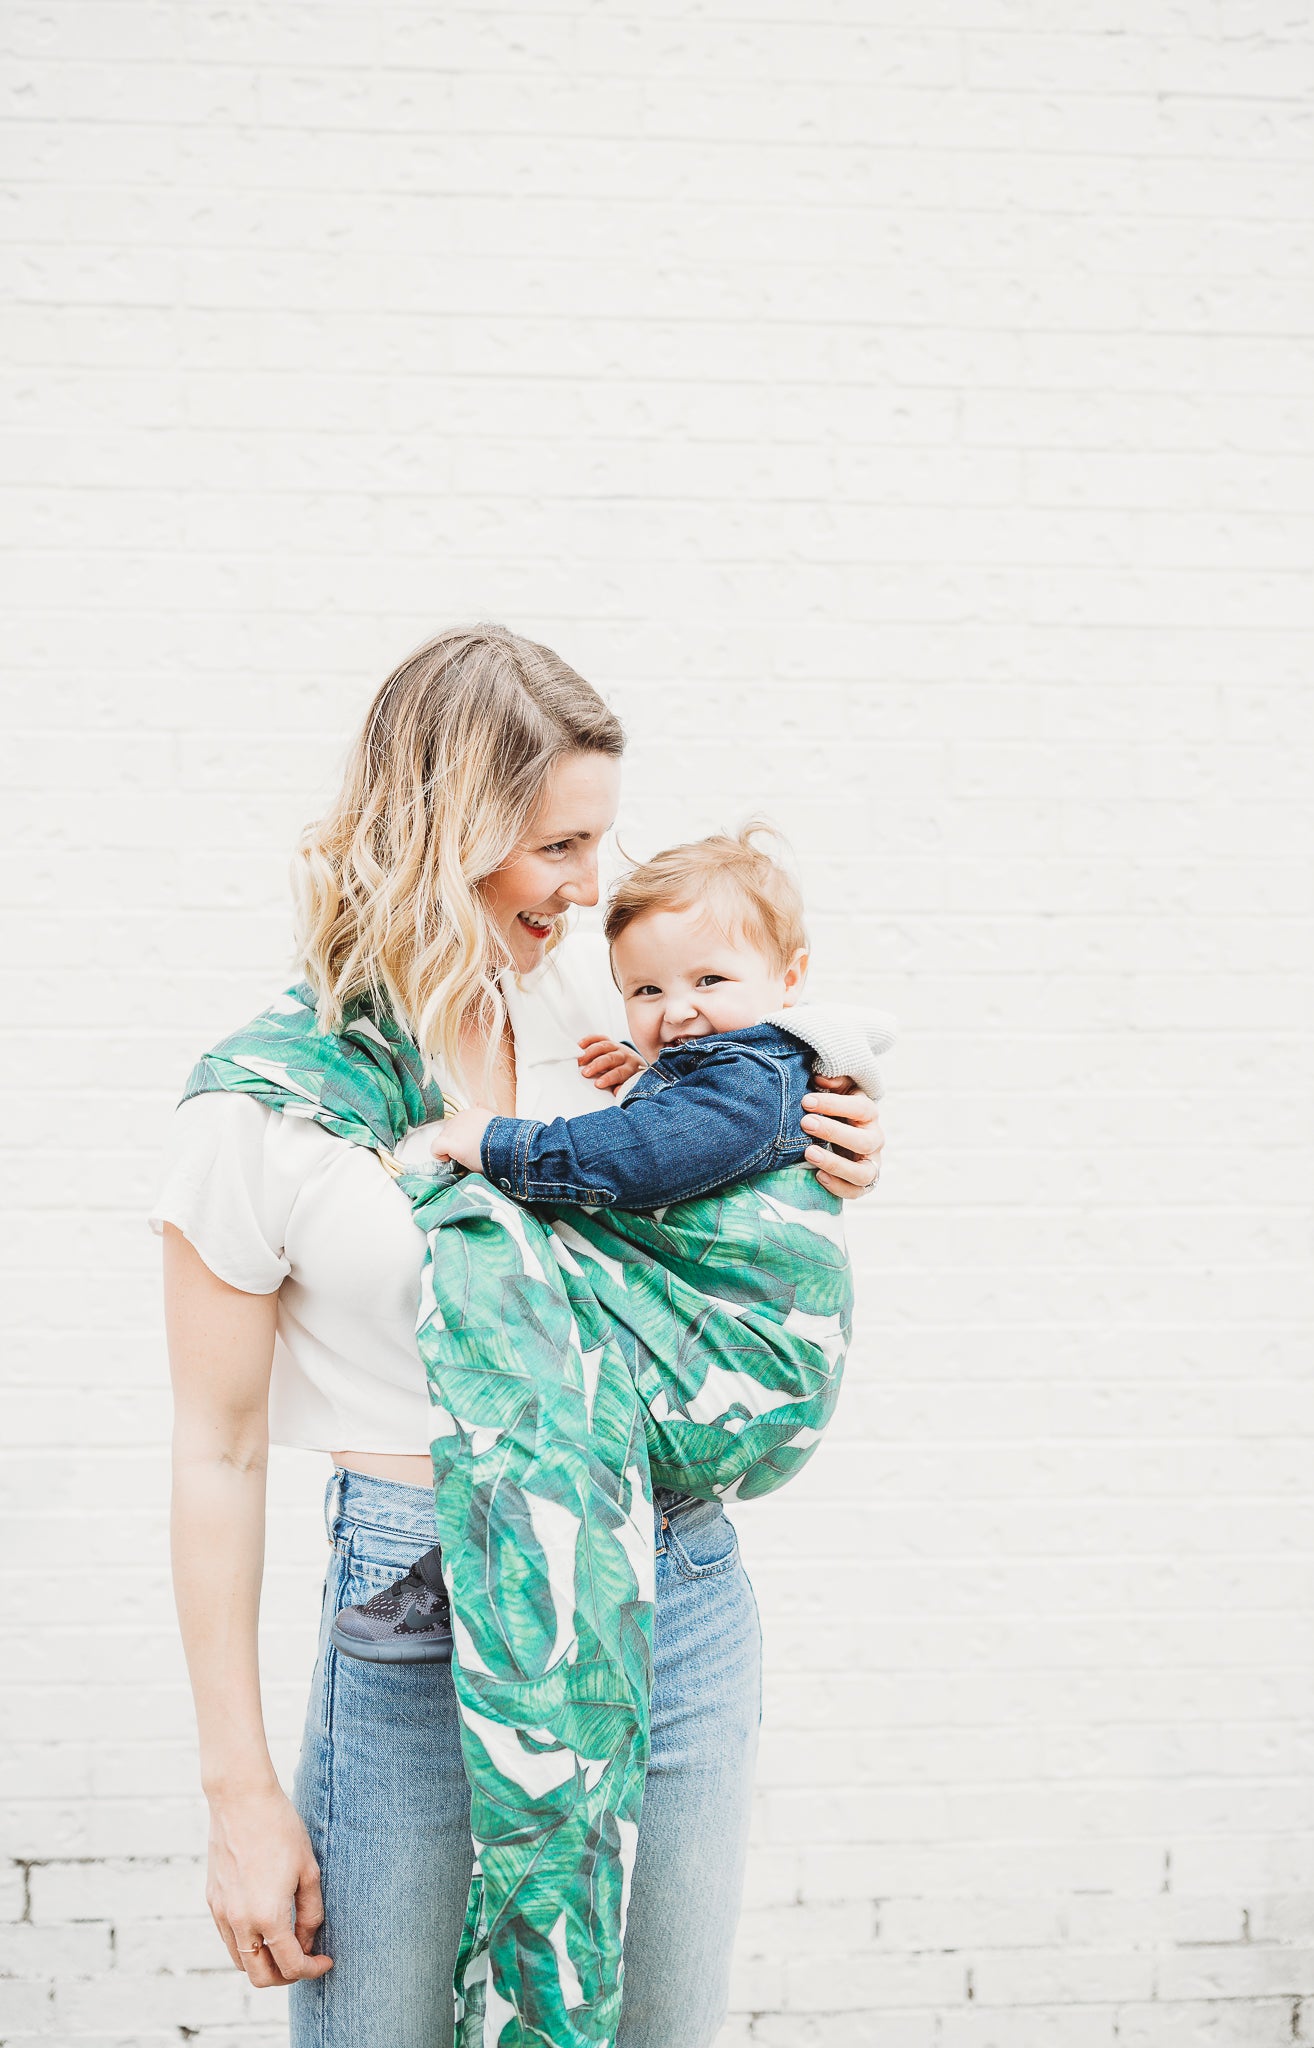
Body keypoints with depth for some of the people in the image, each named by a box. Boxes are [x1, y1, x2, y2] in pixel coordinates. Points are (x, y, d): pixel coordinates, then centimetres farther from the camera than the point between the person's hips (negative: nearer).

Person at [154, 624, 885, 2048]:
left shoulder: (594, 996, 2)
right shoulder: (261, 1106, -11)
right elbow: (218, 1457, -7)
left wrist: (809, 1178, 0)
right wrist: (243, 1795, -6)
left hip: (672, 1593, 4)